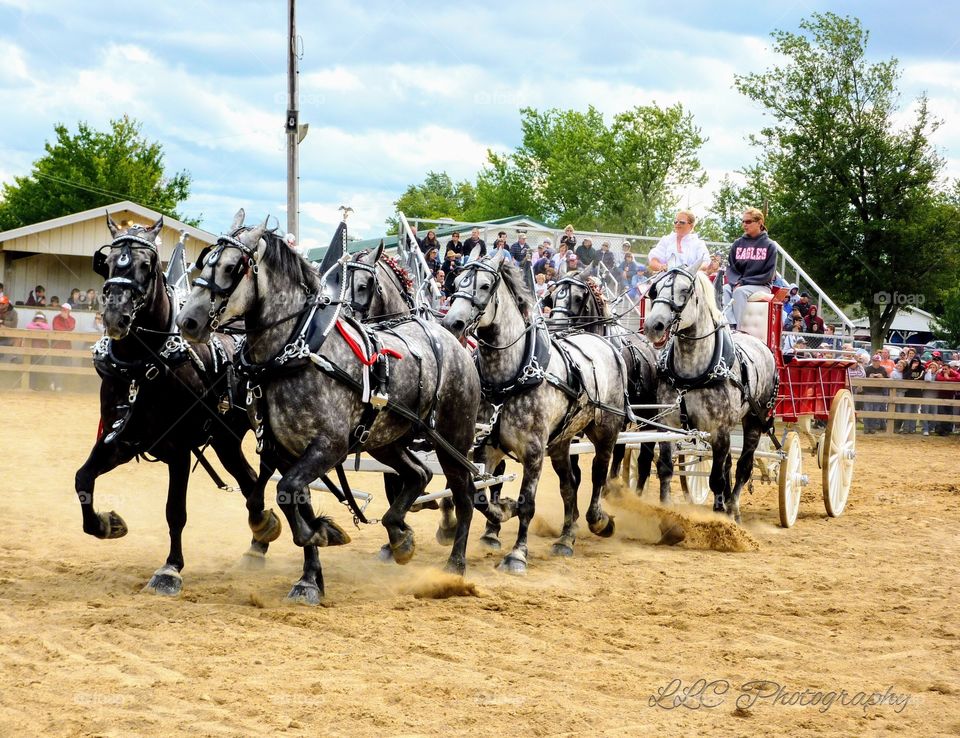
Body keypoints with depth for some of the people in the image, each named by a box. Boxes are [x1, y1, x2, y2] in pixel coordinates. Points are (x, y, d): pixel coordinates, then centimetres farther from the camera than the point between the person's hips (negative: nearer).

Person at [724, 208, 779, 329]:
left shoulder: (769, 245, 4)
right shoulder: (738, 244, 14)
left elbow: (768, 274, -2)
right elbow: (730, 268, 12)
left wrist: (744, 282, -11)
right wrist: (737, 282, -10)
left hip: (761, 287, -3)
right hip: (738, 286, 3)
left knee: (740, 292, -36)